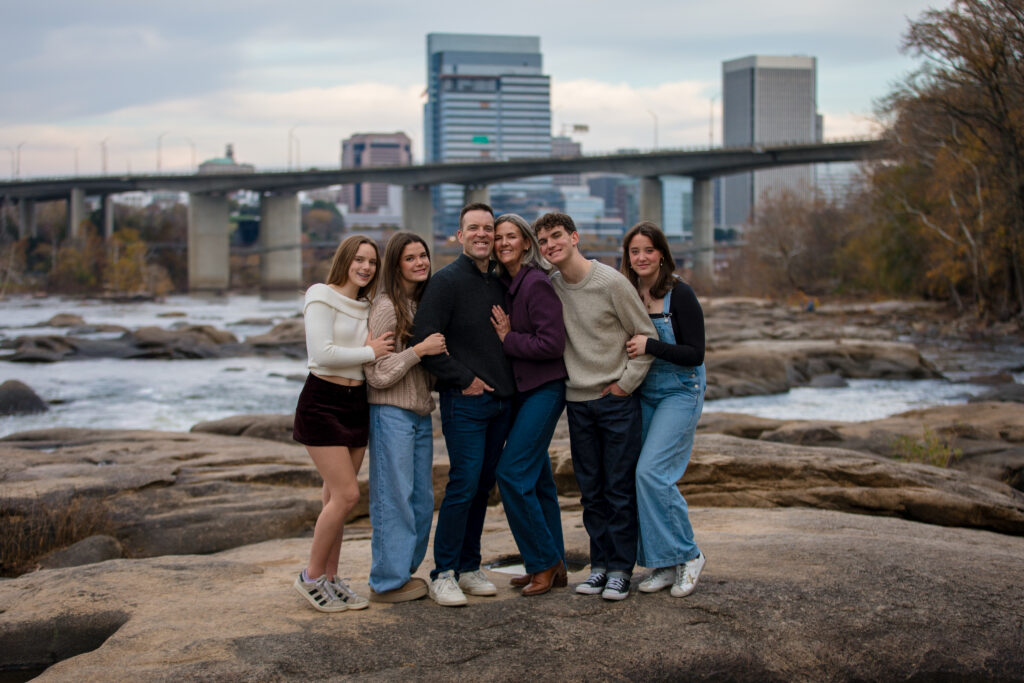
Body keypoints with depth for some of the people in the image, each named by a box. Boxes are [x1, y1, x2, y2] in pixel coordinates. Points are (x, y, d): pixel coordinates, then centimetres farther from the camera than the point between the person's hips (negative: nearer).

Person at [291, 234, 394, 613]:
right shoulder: (322, 298, -8)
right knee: (346, 494, -12)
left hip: (356, 403, 7)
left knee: (337, 497, 8)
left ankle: (330, 578, 16)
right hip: (323, 401, -7)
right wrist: (370, 352, -12)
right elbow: (323, 353, -19)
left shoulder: (366, 307, 15)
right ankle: (311, 577, 1)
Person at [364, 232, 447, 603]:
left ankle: (404, 570, 22)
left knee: (421, 499, 11)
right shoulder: (386, 307, -11)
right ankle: (388, 581, 5)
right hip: (392, 414, -8)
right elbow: (377, 373, -15)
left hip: (420, 415, 8)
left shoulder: (424, 304, 14)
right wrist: (420, 350, -18)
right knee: (394, 497, -4)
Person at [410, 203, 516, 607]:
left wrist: (508, 384, 12)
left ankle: (469, 567, 19)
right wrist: (462, 378, -13)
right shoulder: (447, 281, -8)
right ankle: (443, 574, -3)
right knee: (464, 483, -11)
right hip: (465, 402, -7)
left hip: (502, 401, 7)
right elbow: (424, 340, -15)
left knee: (483, 485, 10)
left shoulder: (499, 283, 14)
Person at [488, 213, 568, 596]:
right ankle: (553, 566, 19)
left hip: (543, 389, -9)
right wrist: (502, 335, -1)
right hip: (521, 390, 9)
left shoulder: (537, 284, -15)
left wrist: (508, 339, -13)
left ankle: (544, 562, -1)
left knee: (513, 473, -12)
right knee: (537, 478, 11)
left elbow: (552, 343, -20)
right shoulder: (505, 284, 11)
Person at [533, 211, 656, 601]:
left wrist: (625, 383, -7)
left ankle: (621, 569, 7)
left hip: (617, 400, -4)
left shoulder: (612, 283, -12)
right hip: (578, 401, 4)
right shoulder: (549, 287, 2)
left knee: (620, 489, -1)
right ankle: (600, 563, 18)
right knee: (591, 491, 10)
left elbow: (646, 338, -6)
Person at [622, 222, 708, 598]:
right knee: (641, 476, 2)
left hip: (680, 393, -6)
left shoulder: (679, 295, -13)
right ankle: (664, 565, 13)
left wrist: (650, 346, -23)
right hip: (642, 394, 6)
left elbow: (695, 354, -15)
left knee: (651, 471, -17)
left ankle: (687, 555, -2)